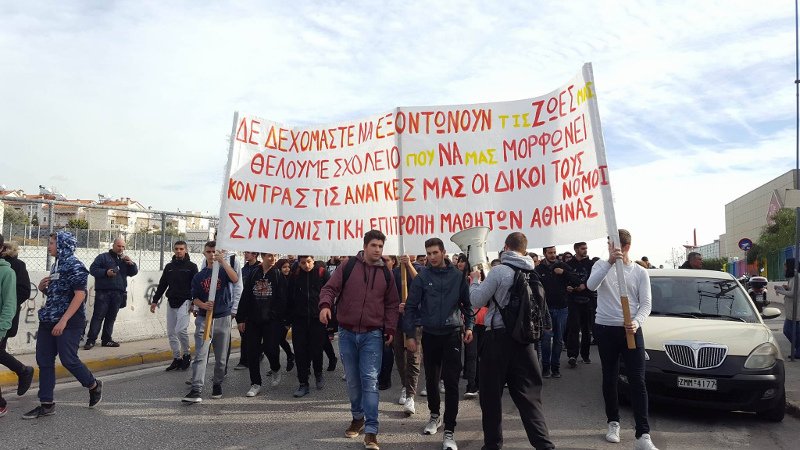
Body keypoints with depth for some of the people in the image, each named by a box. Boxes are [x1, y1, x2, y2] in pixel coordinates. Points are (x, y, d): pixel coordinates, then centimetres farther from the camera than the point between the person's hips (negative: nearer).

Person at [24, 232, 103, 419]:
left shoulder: (75, 266, -13)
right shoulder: (56, 265, 14)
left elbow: (80, 295, -20)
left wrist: (64, 320, -25)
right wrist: (43, 288, 1)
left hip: (69, 322, -9)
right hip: (48, 320, 9)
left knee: (68, 359, -4)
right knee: (43, 360, 7)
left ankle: (94, 385, 20)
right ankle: (46, 404, 14)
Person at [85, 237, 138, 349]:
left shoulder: (125, 260, 19)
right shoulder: (103, 257, 5)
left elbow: (134, 272, 14)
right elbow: (93, 269, -1)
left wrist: (131, 263, -6)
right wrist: (106, 272, -16)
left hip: (118, 294, 4)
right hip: (103, 292, -4)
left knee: (111, 317, 7)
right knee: (98, 316, -7)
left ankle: (106, 339, 14)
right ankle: (91, 340, -6)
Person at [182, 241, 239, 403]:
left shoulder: (224, 270, 2)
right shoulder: (199, 276, 9)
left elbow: (235, 279, -21)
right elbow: (195, 298, 6)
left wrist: (222, 260, -28)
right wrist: (203, 305, -16)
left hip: (223, 318, -1)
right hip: (203, 318, 1)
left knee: (221, 357, 9)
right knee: (200, 356, -9)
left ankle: (217, 384, 26)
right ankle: (196, 390, -12)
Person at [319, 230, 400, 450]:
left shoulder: (386, 273, 6)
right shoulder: (348, 266, -1)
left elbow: (392, 304, 11)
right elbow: (330, 288, -5)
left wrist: (390, 329, 2)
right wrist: (325, 304, -26)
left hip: (372, 334, 0)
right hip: (347, 333, 0)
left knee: (370, 380, -6)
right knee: (353, 380, 12)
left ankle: (371, 431, -3)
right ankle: (358, 417, 32)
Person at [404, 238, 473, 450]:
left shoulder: (458, 275, -1)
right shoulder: (422, 277, -4)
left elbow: (466, 303, 8)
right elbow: (411, 307, -4)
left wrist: (469, 326, 0)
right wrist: (410, 334, -7)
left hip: (452, 335, -1)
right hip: (430, 335, 1)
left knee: (451, 383, -5)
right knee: (431, 379, 14)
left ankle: (449, 431, -1)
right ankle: (435, 415, 38)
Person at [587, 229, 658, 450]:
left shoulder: (640, 272, 2)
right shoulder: (601, 265, 1)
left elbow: (646, 303, -2)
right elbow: (591, 285, -20)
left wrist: (636, 322, -21)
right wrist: (609, 262, -32)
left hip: (631, 330, 0)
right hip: (605, 329, 1)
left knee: (637, 381, -5)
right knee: (609, 378, 10)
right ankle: (613, 422, 26)